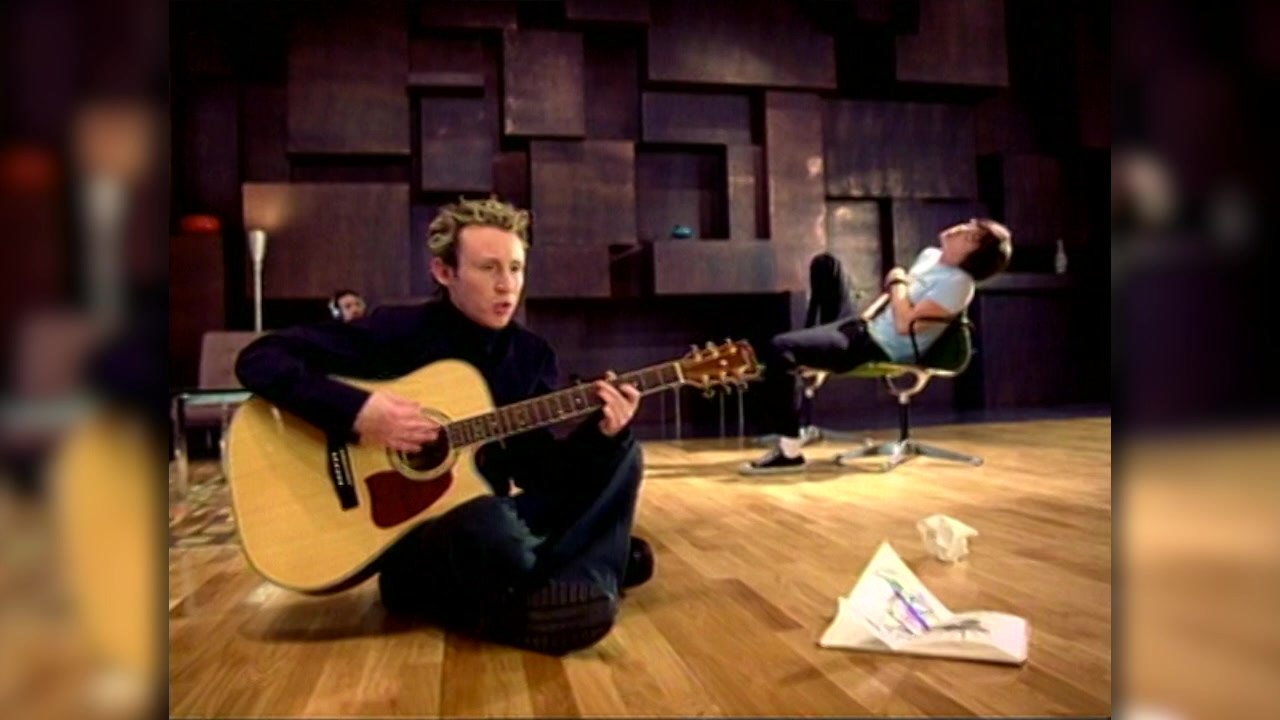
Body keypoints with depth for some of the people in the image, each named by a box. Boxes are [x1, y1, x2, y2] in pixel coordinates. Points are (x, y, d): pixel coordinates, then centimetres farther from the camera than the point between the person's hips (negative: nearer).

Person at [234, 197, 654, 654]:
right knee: (491, 525, -41)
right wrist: (356, 412, -28)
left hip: (485, 519, 6)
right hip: (404, 535, -6)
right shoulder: (399, 331, -12)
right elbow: (258, 359, -15)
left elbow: (542, 474, -1)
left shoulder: (532, 355, 2)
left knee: (621, 455, -2)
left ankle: (582, 582, -21)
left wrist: (603, 434, -19)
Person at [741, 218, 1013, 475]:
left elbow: (905, 324, -26)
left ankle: (789, 450, -21)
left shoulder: (957, 283, -18)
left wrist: (898, 282, -12)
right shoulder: (930, 255, 10)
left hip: (881, 348, -11)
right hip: (867, 326, 11)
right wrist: (869, 311, 7)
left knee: (781, 349, -25)